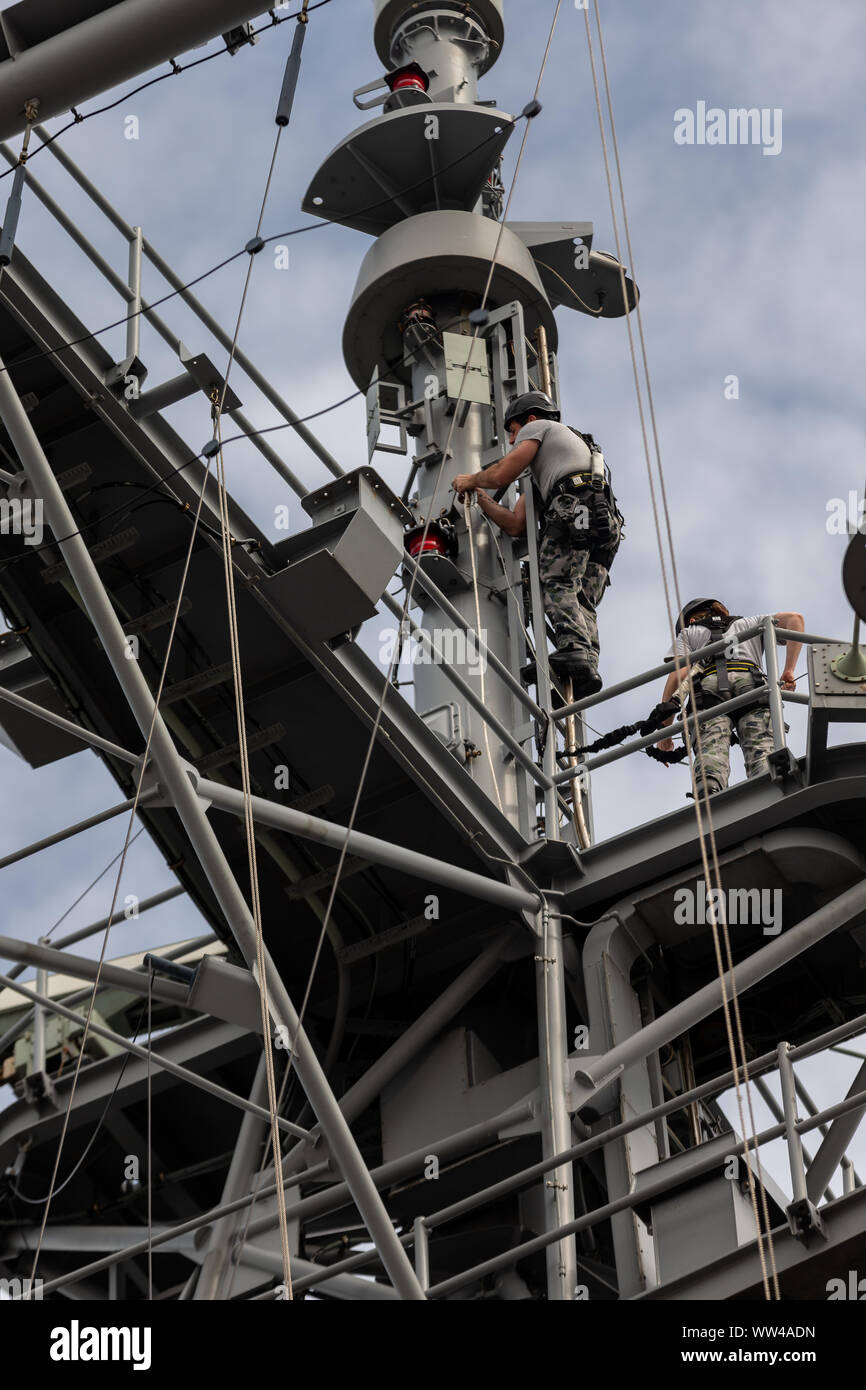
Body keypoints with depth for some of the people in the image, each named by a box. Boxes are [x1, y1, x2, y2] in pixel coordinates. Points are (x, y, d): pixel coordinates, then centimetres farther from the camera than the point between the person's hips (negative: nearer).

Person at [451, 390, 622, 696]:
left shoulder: (537, 427, 21)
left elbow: (501, 475, 7)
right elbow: (516, 525, 36)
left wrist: (471, 480, 27)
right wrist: (480, 497, 45)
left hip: (575, 510, -8)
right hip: (607, 524, 8)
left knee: (555, 585, -18)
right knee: (583, 603, -3)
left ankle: (574, 649, -39)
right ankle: (588, 667, -24)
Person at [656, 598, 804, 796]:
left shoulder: (688, 632, 35)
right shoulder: (749, 624, 42)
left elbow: (677, 676, 16)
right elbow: (795, 619, 26)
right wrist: (788, 672, 17)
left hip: (708, 686, -1)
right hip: (751, 683, 1)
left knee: (710, 749, -26)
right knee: (760, 750, -20)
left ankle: (710, 800, -56)